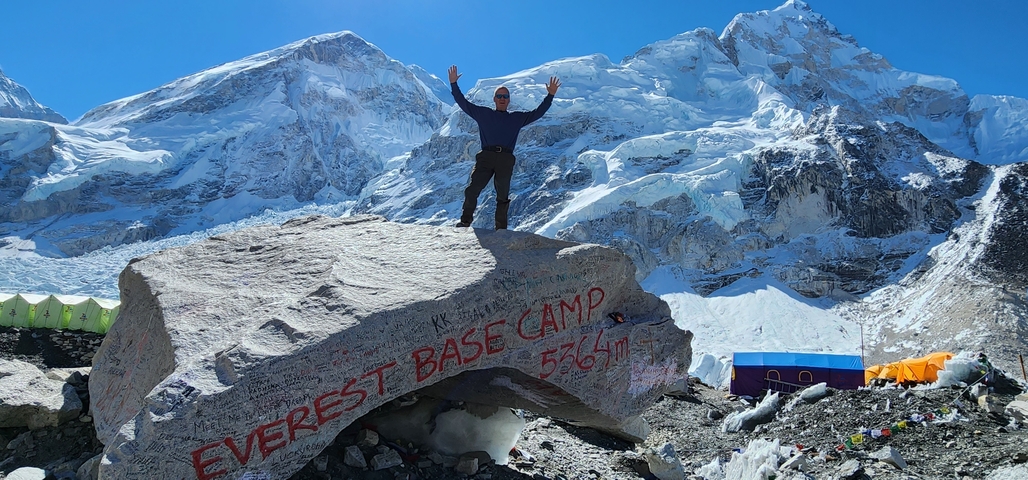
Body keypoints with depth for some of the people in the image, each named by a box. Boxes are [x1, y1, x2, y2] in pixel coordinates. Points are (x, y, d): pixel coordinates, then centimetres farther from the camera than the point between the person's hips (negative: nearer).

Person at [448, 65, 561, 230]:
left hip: (506, 160, 1)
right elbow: (463, 103, 16)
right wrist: (454, 84, 10)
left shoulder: (517, 118, 19)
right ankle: (465, 221, -5)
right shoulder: (483, 113, 18)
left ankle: (501, 229, 8)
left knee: (503, 196, 3)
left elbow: (537, 113, 19)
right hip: (485, 157, -1)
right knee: (472, 189, -15)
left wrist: (550, 96, 13)